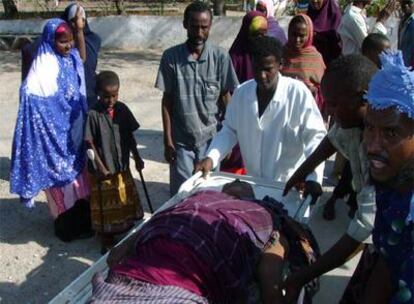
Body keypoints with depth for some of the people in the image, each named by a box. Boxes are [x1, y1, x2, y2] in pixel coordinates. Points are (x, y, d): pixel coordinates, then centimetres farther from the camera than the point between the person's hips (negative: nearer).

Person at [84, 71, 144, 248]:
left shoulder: (122, 109, -2)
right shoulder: (93, 114, -16)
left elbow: (130, 136, 6)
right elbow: (90, 144, -14)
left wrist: (137, 157, 6)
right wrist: (101, 167, -16)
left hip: (122, 166, 5)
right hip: (103, 169, -5)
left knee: (127, 200, 19)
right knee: (105, 206, 10)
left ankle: (129, 230, 38)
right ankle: (106, 237, 27)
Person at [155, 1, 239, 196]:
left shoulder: (221, 57, -6)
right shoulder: (171, 57, -6)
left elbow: (225, 99, 1)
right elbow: (167, 102, -2)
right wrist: (167, 141, -3)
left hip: (212, 139, 0)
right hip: (181, 141, 0)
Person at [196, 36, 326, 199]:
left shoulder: (298, 92, -18)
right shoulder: (241, 92, -5)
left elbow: (315, 135, -15)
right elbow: (230, 130, 4)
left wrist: (313, 178, -25)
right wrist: (211, 158, -11)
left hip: (289, 187, -4)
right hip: (253, 184, 4)